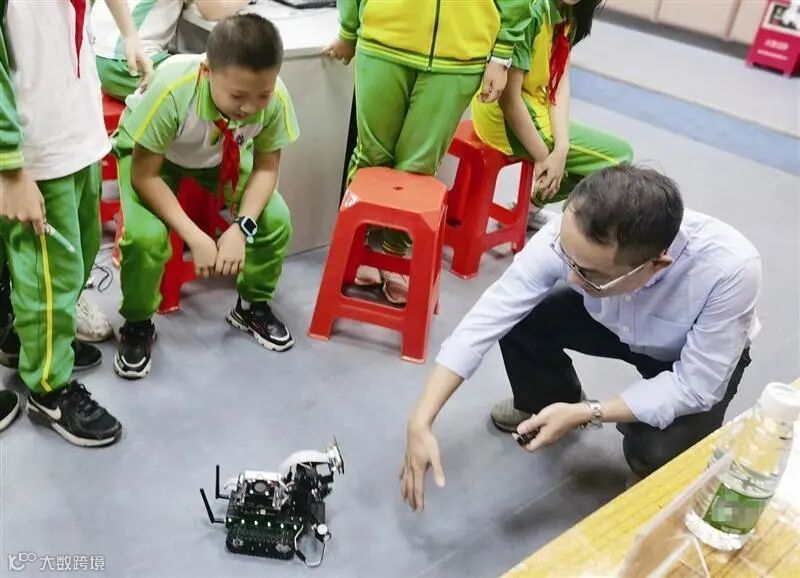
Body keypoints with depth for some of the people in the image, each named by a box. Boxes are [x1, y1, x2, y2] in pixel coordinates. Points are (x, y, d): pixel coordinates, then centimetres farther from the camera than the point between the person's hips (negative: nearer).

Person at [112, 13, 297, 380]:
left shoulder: (275, 98, -31)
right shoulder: (172, 89, -40)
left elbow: (266, 167, -15)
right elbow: (145, 174, -28)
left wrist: (242, 227, -29)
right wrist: (195, 238, -34)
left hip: (224, 155, 3)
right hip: (151, 152, -3)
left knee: (275, 218, -16)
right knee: (145, 236, -26)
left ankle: (252, 306, 12)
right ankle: (138, 325, 3)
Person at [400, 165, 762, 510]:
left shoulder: (730, 268, -40)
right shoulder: (567, 238, -34)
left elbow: (696, 388, -28)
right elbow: (486, 321, -29)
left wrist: (584, 414, -33)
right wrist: (420, 423, -32)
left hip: (695, 360, -3)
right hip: (614, 324, 3)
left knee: (657, 454, -30)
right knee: (519, 322, -20)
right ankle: (547, 406, 13)